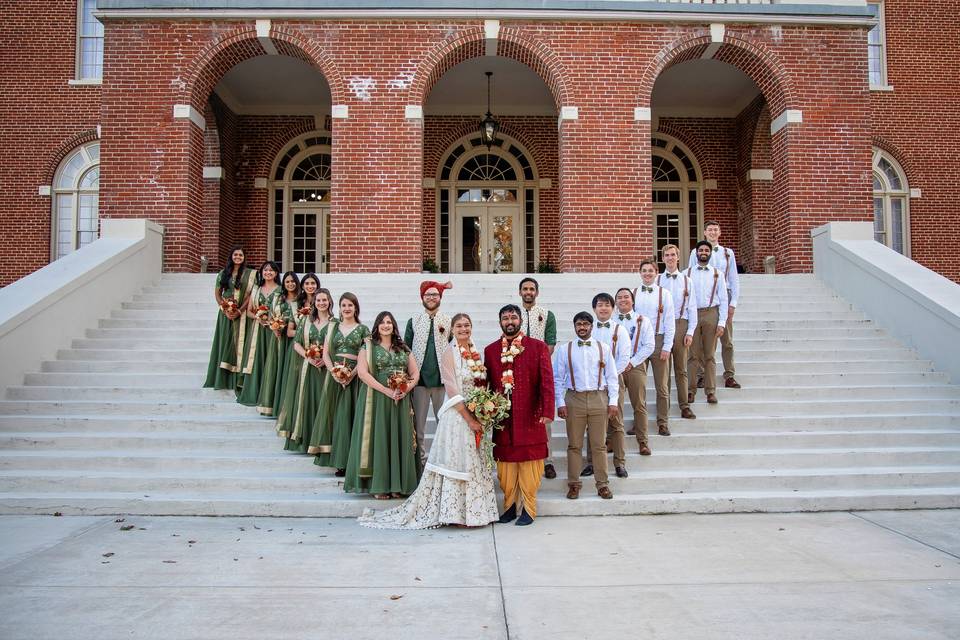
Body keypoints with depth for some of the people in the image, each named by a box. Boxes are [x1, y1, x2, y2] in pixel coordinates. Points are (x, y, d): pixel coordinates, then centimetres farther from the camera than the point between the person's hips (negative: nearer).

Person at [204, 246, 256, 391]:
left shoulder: (250, 274, 2)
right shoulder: (223, 273, 9)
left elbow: (250, 295, -4)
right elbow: (217, 293, 8)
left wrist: (239, 311, -14)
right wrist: (225, 309, -7)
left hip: (241, 314, -2)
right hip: (225, 313, 2)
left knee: (238, 343, -3)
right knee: (225, 342, 3)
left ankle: (236, 380, 2)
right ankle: (222, 379, 9)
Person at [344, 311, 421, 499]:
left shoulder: (403, 348, 13)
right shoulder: (369, 346, 2)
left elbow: (415, 373, 11)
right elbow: (362, 372, -10)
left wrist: (406, 389, -9)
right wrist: (386, 390, -16)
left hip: (400, 400, 3)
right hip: (376, 399, -3)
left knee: (399, 439, 2)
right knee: (378, 439, -3)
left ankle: (398, 485, 10)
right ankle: (379, 485, 3)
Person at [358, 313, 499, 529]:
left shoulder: (475, 353, 11)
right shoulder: (449, 353, -10)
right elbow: (453, 391, -14)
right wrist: (470, 419, -16)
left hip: (476, 415, 7)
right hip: (457, 416, -7)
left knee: (474, 464, 12)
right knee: (456, 461, -1)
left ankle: (472, 510, 23)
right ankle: (456, 513, 10)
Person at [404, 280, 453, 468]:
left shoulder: (449, 322, 8)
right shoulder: (413, 322, 9)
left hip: (442, 379, 0)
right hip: (419, 379, 1)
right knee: (418, 423, 5)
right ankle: (420, 458, 16)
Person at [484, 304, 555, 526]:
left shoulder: (538, 347, 1)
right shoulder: (490, 350, 9)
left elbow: (547, 381, -5)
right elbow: (487, 383, 11)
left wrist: (547, 412, -13)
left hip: (530, 417, -2)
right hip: (501, 419, 2)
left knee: (529, 464, 3)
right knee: (506, 464, 7)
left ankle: (528, 508, 15)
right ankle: (510, 505, 21)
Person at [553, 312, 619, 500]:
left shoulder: (603, 348, 6)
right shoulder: (564, 349, 3)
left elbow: (612, 377, 7)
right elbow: (558, 378, 3)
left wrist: (613, 401, 0)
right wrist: (560, 403, -3)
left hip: (599, 398, 1)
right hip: (574, 399, 0)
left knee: (599, 445, 6)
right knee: (574, 445, 6)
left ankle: (602, 484, 15)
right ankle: (574, 484, 16)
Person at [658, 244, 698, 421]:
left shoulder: (686, 280, 7)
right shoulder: (657, 280, 4)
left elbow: (692, 307, 6)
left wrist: (690, 332, -1)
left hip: (681, 325, 1)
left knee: (681, 369, 5)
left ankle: (684, 406, 11)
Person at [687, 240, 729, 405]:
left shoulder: (717, 274, 8)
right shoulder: (687, 273, 6)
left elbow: (723, 300, 5)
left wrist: (722, 323, -4)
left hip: (711, 314, 1)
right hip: (692, 315, 0)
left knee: (710, 355, 5)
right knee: (693, 354, 1)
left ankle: (711, 391, 9)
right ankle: (691, 390, 7)